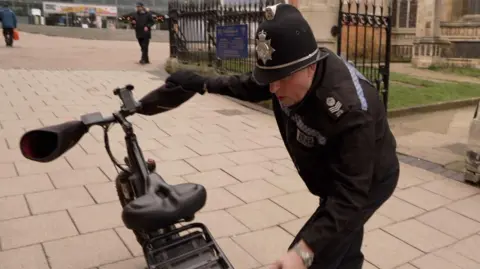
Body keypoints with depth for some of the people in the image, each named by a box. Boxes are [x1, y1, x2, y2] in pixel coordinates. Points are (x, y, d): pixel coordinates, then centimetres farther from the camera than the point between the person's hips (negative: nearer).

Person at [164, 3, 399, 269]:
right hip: (336, 176, 8)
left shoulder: (350, 110, -42)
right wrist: (203, 83, 4)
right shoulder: (291, 71, -18)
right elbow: (252, 85, 4)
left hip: (367, 182, -7)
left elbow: (350, 194, -43)